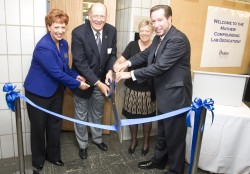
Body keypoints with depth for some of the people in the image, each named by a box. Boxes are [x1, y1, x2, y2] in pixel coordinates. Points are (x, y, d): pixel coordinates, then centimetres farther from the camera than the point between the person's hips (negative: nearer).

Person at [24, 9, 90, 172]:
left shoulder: (64, 44, 0)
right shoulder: (44, 47, -25)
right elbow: (57, 73, -26)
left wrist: (76, 76, -7)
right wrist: (77, 84, -18)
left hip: (56, 91, 7)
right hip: (38, 92, -7)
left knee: (55, 125, 15)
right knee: (39, 127, 10)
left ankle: (53, 155, 35)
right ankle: (38, 159, 32)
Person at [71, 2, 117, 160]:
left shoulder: (111, 31, -11)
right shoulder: (78, 33, -24)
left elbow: (112, 54, -1)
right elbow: (80, 62, -25)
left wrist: (110, 71, -20)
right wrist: (97, 83, -29)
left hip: (101, 79, 4)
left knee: (97, 113, 22)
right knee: (81, 115, 14)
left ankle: (97, 138, 46)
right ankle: (83, 144, 37)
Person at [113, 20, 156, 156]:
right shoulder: (132, 45, -2)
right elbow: (121, 60, -8)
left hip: (148, 90, -1)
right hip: (132, 89, 1)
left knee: (146, 117, 13)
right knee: (132, 116, 13)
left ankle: (146, 142, 37)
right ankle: (133, 140, 38)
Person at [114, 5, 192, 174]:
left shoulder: (178, 39, -23)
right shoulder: (159, 38, 7)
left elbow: (159, 66, -28)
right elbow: (146, 54, 15)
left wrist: (130, 74, -22)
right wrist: (127, 63, -2)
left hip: (175, 96, -9)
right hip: (164, 95, 9)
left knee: (175, 136, 9)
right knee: (162, 132, 24)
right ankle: (159, 160, 45)